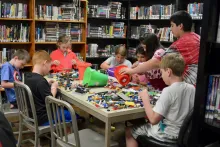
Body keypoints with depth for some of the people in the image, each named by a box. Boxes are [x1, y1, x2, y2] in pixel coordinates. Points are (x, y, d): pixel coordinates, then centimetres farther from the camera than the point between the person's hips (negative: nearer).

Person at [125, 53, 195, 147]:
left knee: (129, 131, 12)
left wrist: (145, 99, -14)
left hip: (167, 135, -7)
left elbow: (153, 120, -26)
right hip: (182, 133, 7)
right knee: (143, 124, 30)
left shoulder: (168, 91, -26)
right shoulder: (192, 88, -5)